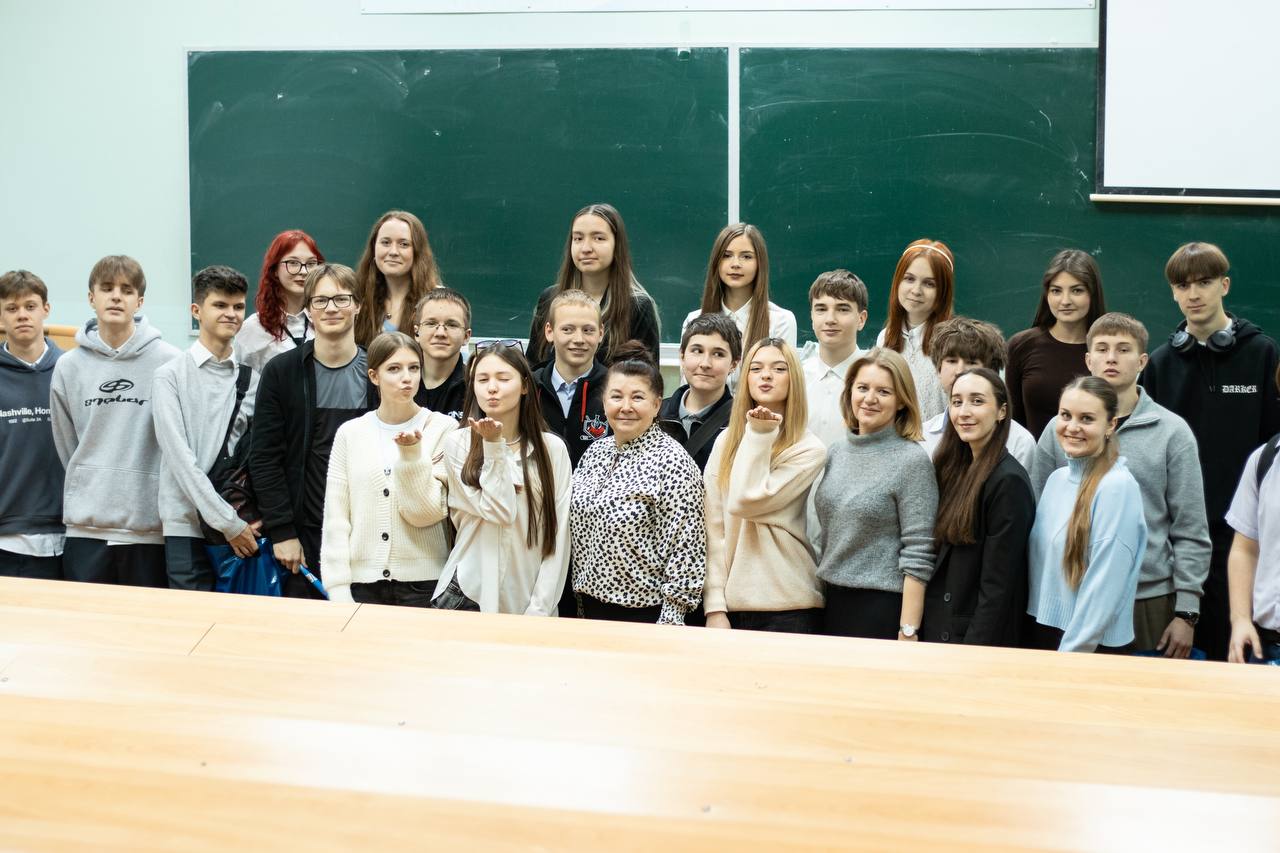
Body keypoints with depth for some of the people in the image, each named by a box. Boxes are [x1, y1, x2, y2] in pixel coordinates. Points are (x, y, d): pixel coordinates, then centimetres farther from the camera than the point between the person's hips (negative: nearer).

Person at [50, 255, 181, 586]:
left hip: (150, 525, -2)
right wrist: (90, 489, 10)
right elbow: (66, 445, 12)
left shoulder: (168, 362, -3)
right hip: (86, 526, 2)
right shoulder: (68, 367, 6)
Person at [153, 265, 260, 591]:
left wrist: (250, 520, -2)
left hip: (244, 528, 3)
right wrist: (228, 522, -13)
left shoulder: (252, 378, 11)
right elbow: (180, 458, -9)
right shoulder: (171, 375, -1)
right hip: (188, 526, -3)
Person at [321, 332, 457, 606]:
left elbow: (427, 513, -6)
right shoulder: (350, 433, 4)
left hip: (422, 584, -2)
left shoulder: (443, 428, -2)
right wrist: (339, 590, -3)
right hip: (362, 583, 2)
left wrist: (412, 454, -18)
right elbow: (336, 518, 3)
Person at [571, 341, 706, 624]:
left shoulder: (672, 463, -15)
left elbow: (684, 553, -16)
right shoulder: (595, 452, 7)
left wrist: (669, 627, -17)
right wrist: (581, 601, 13)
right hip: (591, 606, 6)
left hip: (644, 612, -6)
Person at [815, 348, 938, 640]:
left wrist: (908, 632, -18)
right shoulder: (836, 454, 9)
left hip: (883, 607, -6)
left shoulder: (911, 460, -10)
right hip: (833, 602, 6)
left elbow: (918, 558, -14)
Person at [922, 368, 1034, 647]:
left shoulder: (1008, 481, -15)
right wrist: (917, 629, 6)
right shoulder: (954, 469, 9)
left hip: (977, 636, -7)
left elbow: (998, 585, -17)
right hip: (936, 630, 7)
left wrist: (974, 651, -18)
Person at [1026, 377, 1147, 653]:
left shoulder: (1118, 487, -16)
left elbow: (1104, 586, -18)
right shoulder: (1056, 478, 6)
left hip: (1095, 649, -6)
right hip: (1041, 634, 6)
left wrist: (1069, 656, -16)